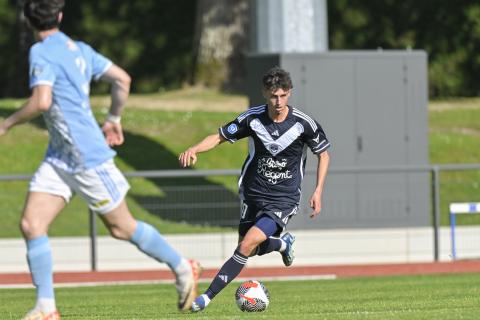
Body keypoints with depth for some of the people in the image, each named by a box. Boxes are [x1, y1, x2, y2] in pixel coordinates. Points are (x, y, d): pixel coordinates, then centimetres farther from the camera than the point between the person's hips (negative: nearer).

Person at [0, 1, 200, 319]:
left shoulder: (42, 53, -17)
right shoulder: (78, 49, 8)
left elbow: (41, 101, -30)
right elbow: (123, 80, 10)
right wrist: (114, 120, 23)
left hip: (87, 157, -9)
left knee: (122, 227, 7)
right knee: (31, 225, -3)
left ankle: (183, 268, 24)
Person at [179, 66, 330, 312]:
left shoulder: (304, 124, -12)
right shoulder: (252, 118, -9)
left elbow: (323, 154, 4)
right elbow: (220, 136, 1)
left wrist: (318, 191, -4)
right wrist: (194, 150, -18)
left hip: (283, 199, -4)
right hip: (253, 193, 4)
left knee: (249, 243, -22)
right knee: (256, 250, 14)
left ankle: (208, 296, -16)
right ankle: (284, 243, 49)